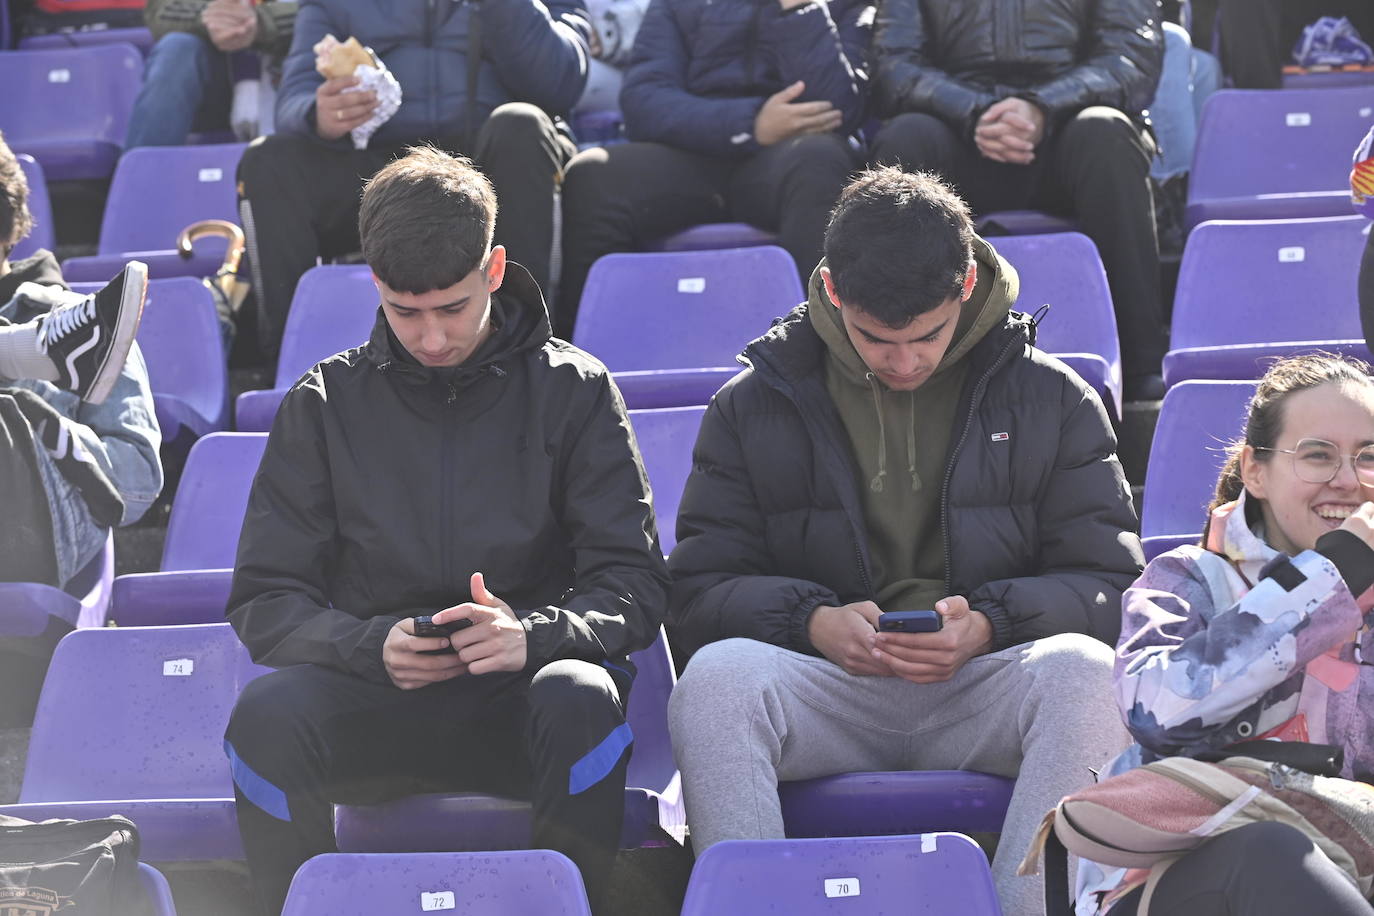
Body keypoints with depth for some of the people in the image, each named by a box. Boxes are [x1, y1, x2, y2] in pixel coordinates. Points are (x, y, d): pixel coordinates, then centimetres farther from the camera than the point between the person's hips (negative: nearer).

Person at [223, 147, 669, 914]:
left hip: (520, 689, -1)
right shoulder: (327, 403, 9)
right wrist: (372, 644, -16)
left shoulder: (574, 390, 6)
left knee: (583, 699, -35)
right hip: (372, 693, 1)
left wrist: (534, 634, -21)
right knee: (267, 714, -31)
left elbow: (635, 586, 0)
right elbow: (266, 599, 5)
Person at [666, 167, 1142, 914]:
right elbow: (697, 591, 6)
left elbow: (1111, 584, 5)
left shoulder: (1052, 400, 8)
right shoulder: (754, 404, 9)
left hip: (986, 690, 0)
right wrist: (814, 621, -14)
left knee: (1083, 672, -34)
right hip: (826, 693, 0)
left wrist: (990, 623, -14)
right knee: (716, 675, -32)